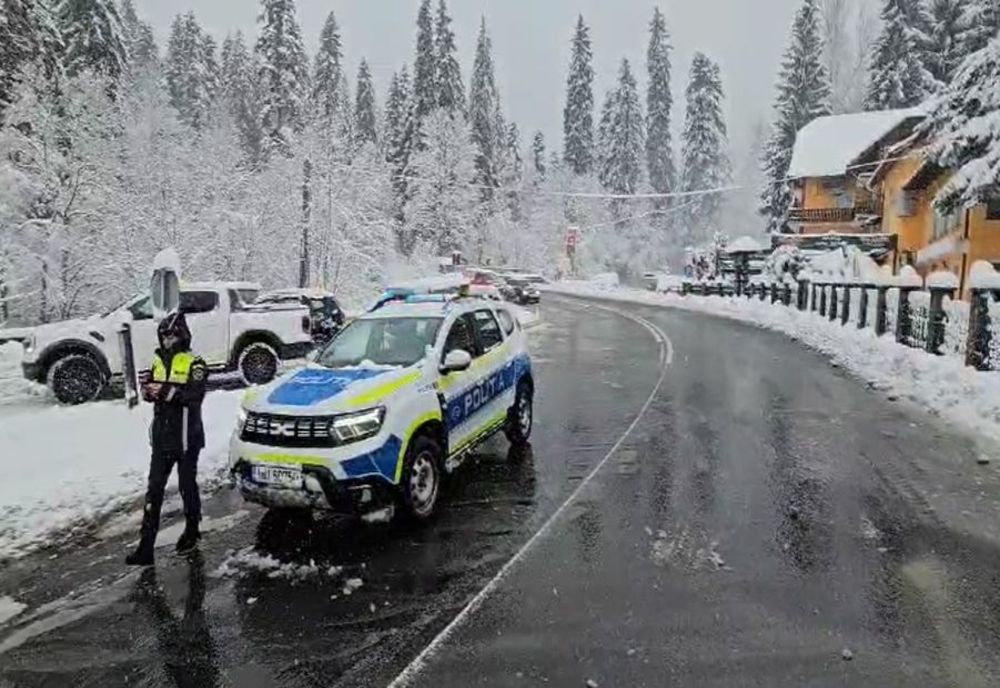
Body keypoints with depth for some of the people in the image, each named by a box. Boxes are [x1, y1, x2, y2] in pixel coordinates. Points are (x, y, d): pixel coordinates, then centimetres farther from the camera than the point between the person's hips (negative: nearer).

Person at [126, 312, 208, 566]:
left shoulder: (194, 363, -8)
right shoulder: (159, 361, 12)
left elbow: (195, 394, -22)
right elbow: (150, 392, 10)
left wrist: (167, 391, -32)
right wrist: (148, 388, -12)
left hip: (186, 438, -5)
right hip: (162, 437, 5)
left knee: (187, 486, 9)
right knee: (154, 489, 3)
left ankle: (192, 531, 28)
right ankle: (146, 545, 7)